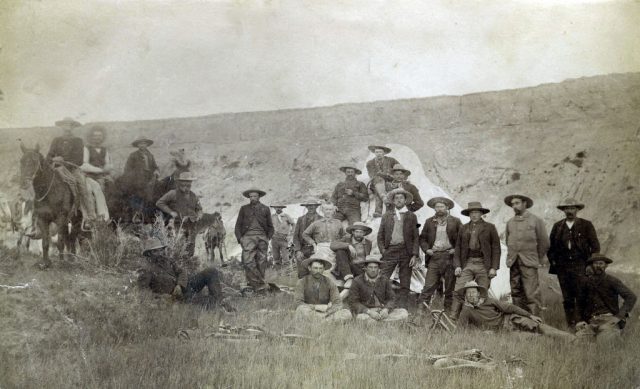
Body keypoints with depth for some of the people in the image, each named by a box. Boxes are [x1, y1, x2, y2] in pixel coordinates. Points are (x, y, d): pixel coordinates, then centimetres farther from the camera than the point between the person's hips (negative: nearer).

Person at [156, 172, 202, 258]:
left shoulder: (193, 196, 14)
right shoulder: (173, 194, -1)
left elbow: (199, 209, 26)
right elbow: (159, 203, -1)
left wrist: (199, 215, 2)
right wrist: (170, 212, -9)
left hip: (191, 226, 5)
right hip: (178, 225, -5)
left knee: (190, 250, 4)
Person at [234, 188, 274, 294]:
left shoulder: (265, 209, 15)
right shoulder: (244, 209, 15)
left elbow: (270, 226, 19)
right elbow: (238, 225, 14)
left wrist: (268, 238, 5)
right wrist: (239, 238, 0)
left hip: (262, 237, 1)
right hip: (248, 236, -1)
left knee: (261, 263, -2)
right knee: (248, 261, -17)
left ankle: (258, 286, 5)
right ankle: (262, 285, -16)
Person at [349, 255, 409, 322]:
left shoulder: (385, 280, 6)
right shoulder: (357, 281, -4)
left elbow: (391, 298, 7)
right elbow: (353, 302, -8)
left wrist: (386, 309, -17)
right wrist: (369, 312, -22)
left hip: (382, 311, 4)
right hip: (365, 311, -4)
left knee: (404, 313, -17)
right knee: (361, 317, -39)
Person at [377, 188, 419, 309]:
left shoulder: (411, 216, 9)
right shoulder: (386, 216, 13)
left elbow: (416, 237, 4)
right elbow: (380, 236, 12)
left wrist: (415, 255, -5)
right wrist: (383, 251, -1)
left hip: (406, 252, 0)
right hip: (390, 251, 0)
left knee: (405, 284, 2)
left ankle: (402, 308, 9)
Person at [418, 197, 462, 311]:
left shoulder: (455, 221, 6)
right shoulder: (429, 222, 12)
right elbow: (422, 238, 16)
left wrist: (456, 249, -5)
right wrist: (426, 249, 0)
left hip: (449, 256, 0)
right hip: (434, 257, 1)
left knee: (450, 287, 3)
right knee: (429, 285, -7)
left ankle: (448, 310, 11)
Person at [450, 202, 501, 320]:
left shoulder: (490, 228, 6)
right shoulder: (463, 228, 14)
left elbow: (496, 249, 2)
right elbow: (458, 248, 13)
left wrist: (494, 267, -6)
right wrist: (457, 265, 2)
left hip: (484, 265, -2)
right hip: (467, 264, 2)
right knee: (458, 291, -8)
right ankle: (453, 317, -7)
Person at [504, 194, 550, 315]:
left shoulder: (536, 221, 2)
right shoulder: (510, 222, 13)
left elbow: (544, 242, 6)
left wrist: (539, 260, 8)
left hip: (528, 264, -4)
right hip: (513, 263, 4)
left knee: (531, 294, -11)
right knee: (516, 293, 4)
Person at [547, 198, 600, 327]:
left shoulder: (586, 225, 5)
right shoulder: (557, 226, 13)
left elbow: (595, 246, 4)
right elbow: (551, 245, 18)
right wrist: (552, 260, 7)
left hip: (580, 267, -3)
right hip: (562, 267, 3)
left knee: (582, 297, -9)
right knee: (567, 299, 5)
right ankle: (571, 325, 11)